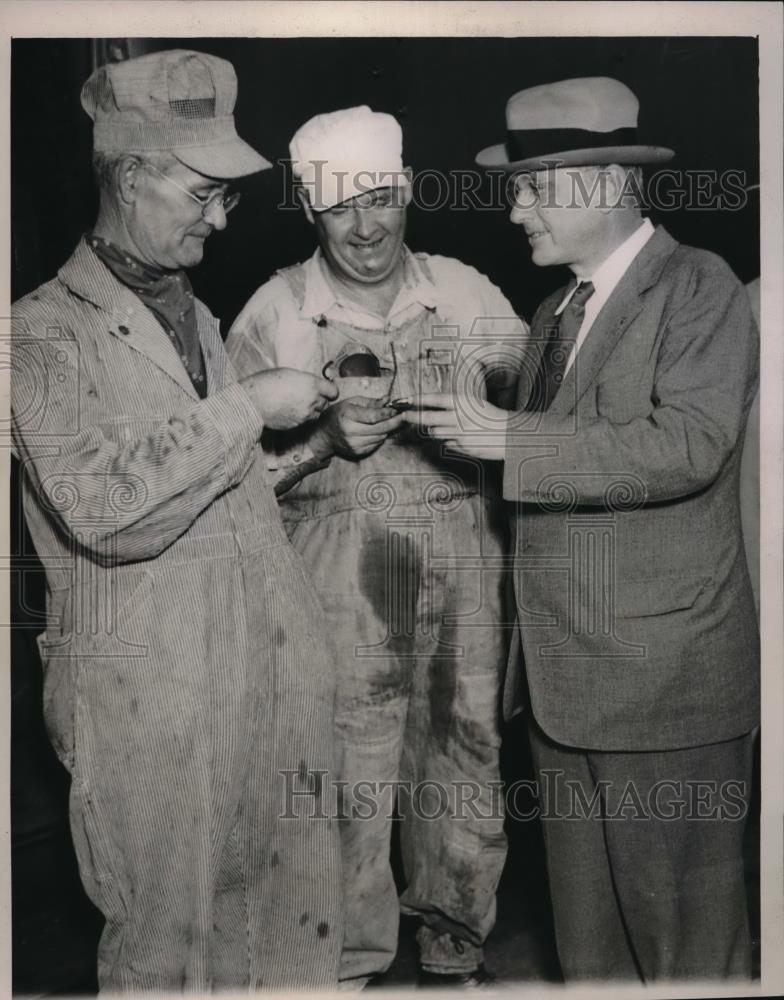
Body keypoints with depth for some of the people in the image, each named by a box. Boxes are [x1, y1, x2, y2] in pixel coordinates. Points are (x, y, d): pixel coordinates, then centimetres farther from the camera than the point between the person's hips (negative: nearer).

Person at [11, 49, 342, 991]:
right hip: (152, 704, -6)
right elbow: (105, 506, -21)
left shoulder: (198, 315, 18)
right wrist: (246, 407, -17)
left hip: (272, 679, 7)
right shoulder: (44, 333, -7)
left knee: (293, 920, 15)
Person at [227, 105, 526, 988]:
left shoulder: (467, 293, 4)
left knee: (464, 758, 13)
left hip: (463, 578, 3)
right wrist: (328, 438, -15)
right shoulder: (273, 314, -1)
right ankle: (349, 966, 29)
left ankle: (455, 949, 37)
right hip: (336, 588, -2)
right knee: (347, 787, 5)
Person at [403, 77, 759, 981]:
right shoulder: (554, 314, 16)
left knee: (683, 935, 8)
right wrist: (462, 424, 2)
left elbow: (686, 447, -22)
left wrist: (510, 439, -21)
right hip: (563, 675, 7)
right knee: (585, 933, 19)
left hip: (665, 678, -7)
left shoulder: (699, 289, -8)